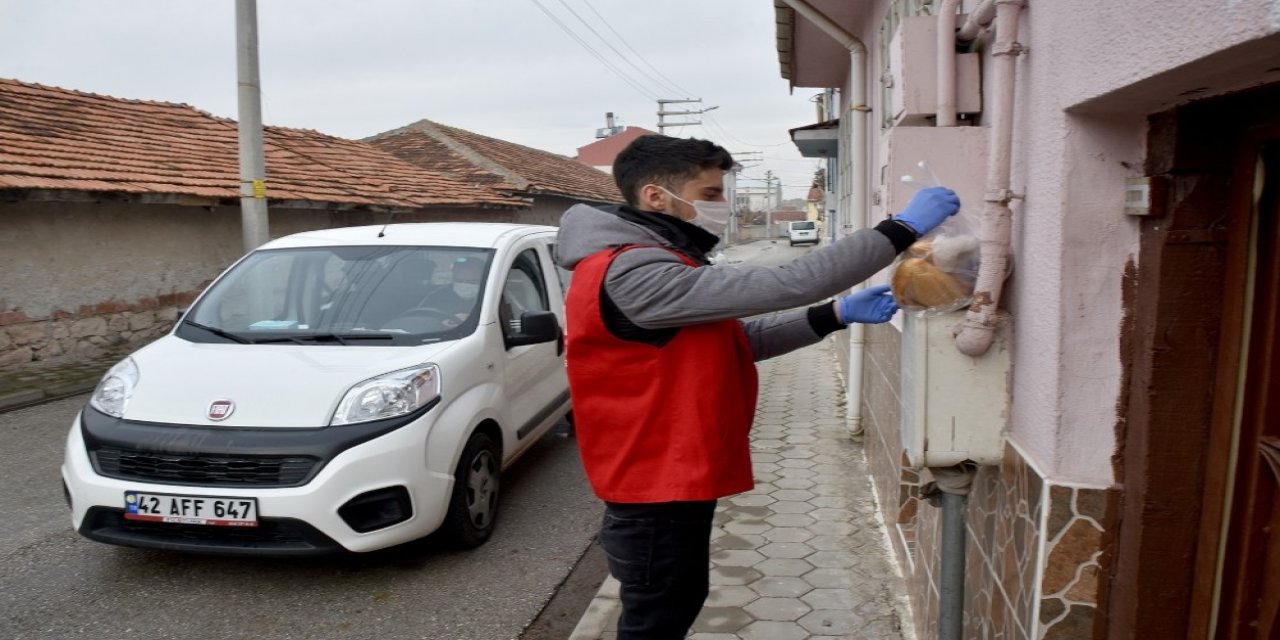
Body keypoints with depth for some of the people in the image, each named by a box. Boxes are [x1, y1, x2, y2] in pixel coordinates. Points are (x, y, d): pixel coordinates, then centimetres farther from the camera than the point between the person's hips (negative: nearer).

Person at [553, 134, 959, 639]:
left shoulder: (658, 264, 10)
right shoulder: (632, 273, -25)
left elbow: (740, 339, 10)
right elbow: (782, 286, -30)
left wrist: (837, 315, 0)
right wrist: (901, 230, -24)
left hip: (677, 479, 10)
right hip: (657, 487, -10)